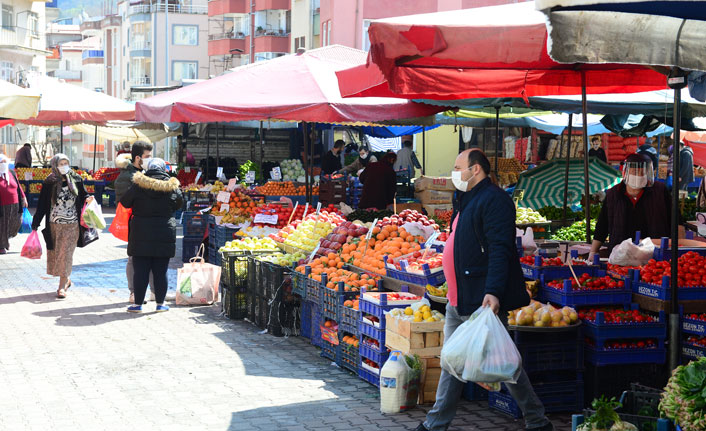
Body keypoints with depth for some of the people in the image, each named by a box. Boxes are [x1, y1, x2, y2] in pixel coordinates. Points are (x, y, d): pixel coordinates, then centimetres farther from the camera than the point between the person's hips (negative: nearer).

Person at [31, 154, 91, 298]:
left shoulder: (76, 179, 1)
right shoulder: (49, 183, -2)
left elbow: (83, 196, 12)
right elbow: (42, 205, -1)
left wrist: (88, 200, -12)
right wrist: (35, 224, -3)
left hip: (72, 225, -1)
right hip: (54, 225, 1)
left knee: (65, 254, -3)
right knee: (55, 253, 8)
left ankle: (62, 286, 2)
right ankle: (67, 279, 29)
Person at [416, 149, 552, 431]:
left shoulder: (494, 199, -14)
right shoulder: (465, 200, 17)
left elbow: (500, 250, -24)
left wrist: (493, 292, -32)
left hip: (482, 301, -10)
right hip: (459, 301, 10)